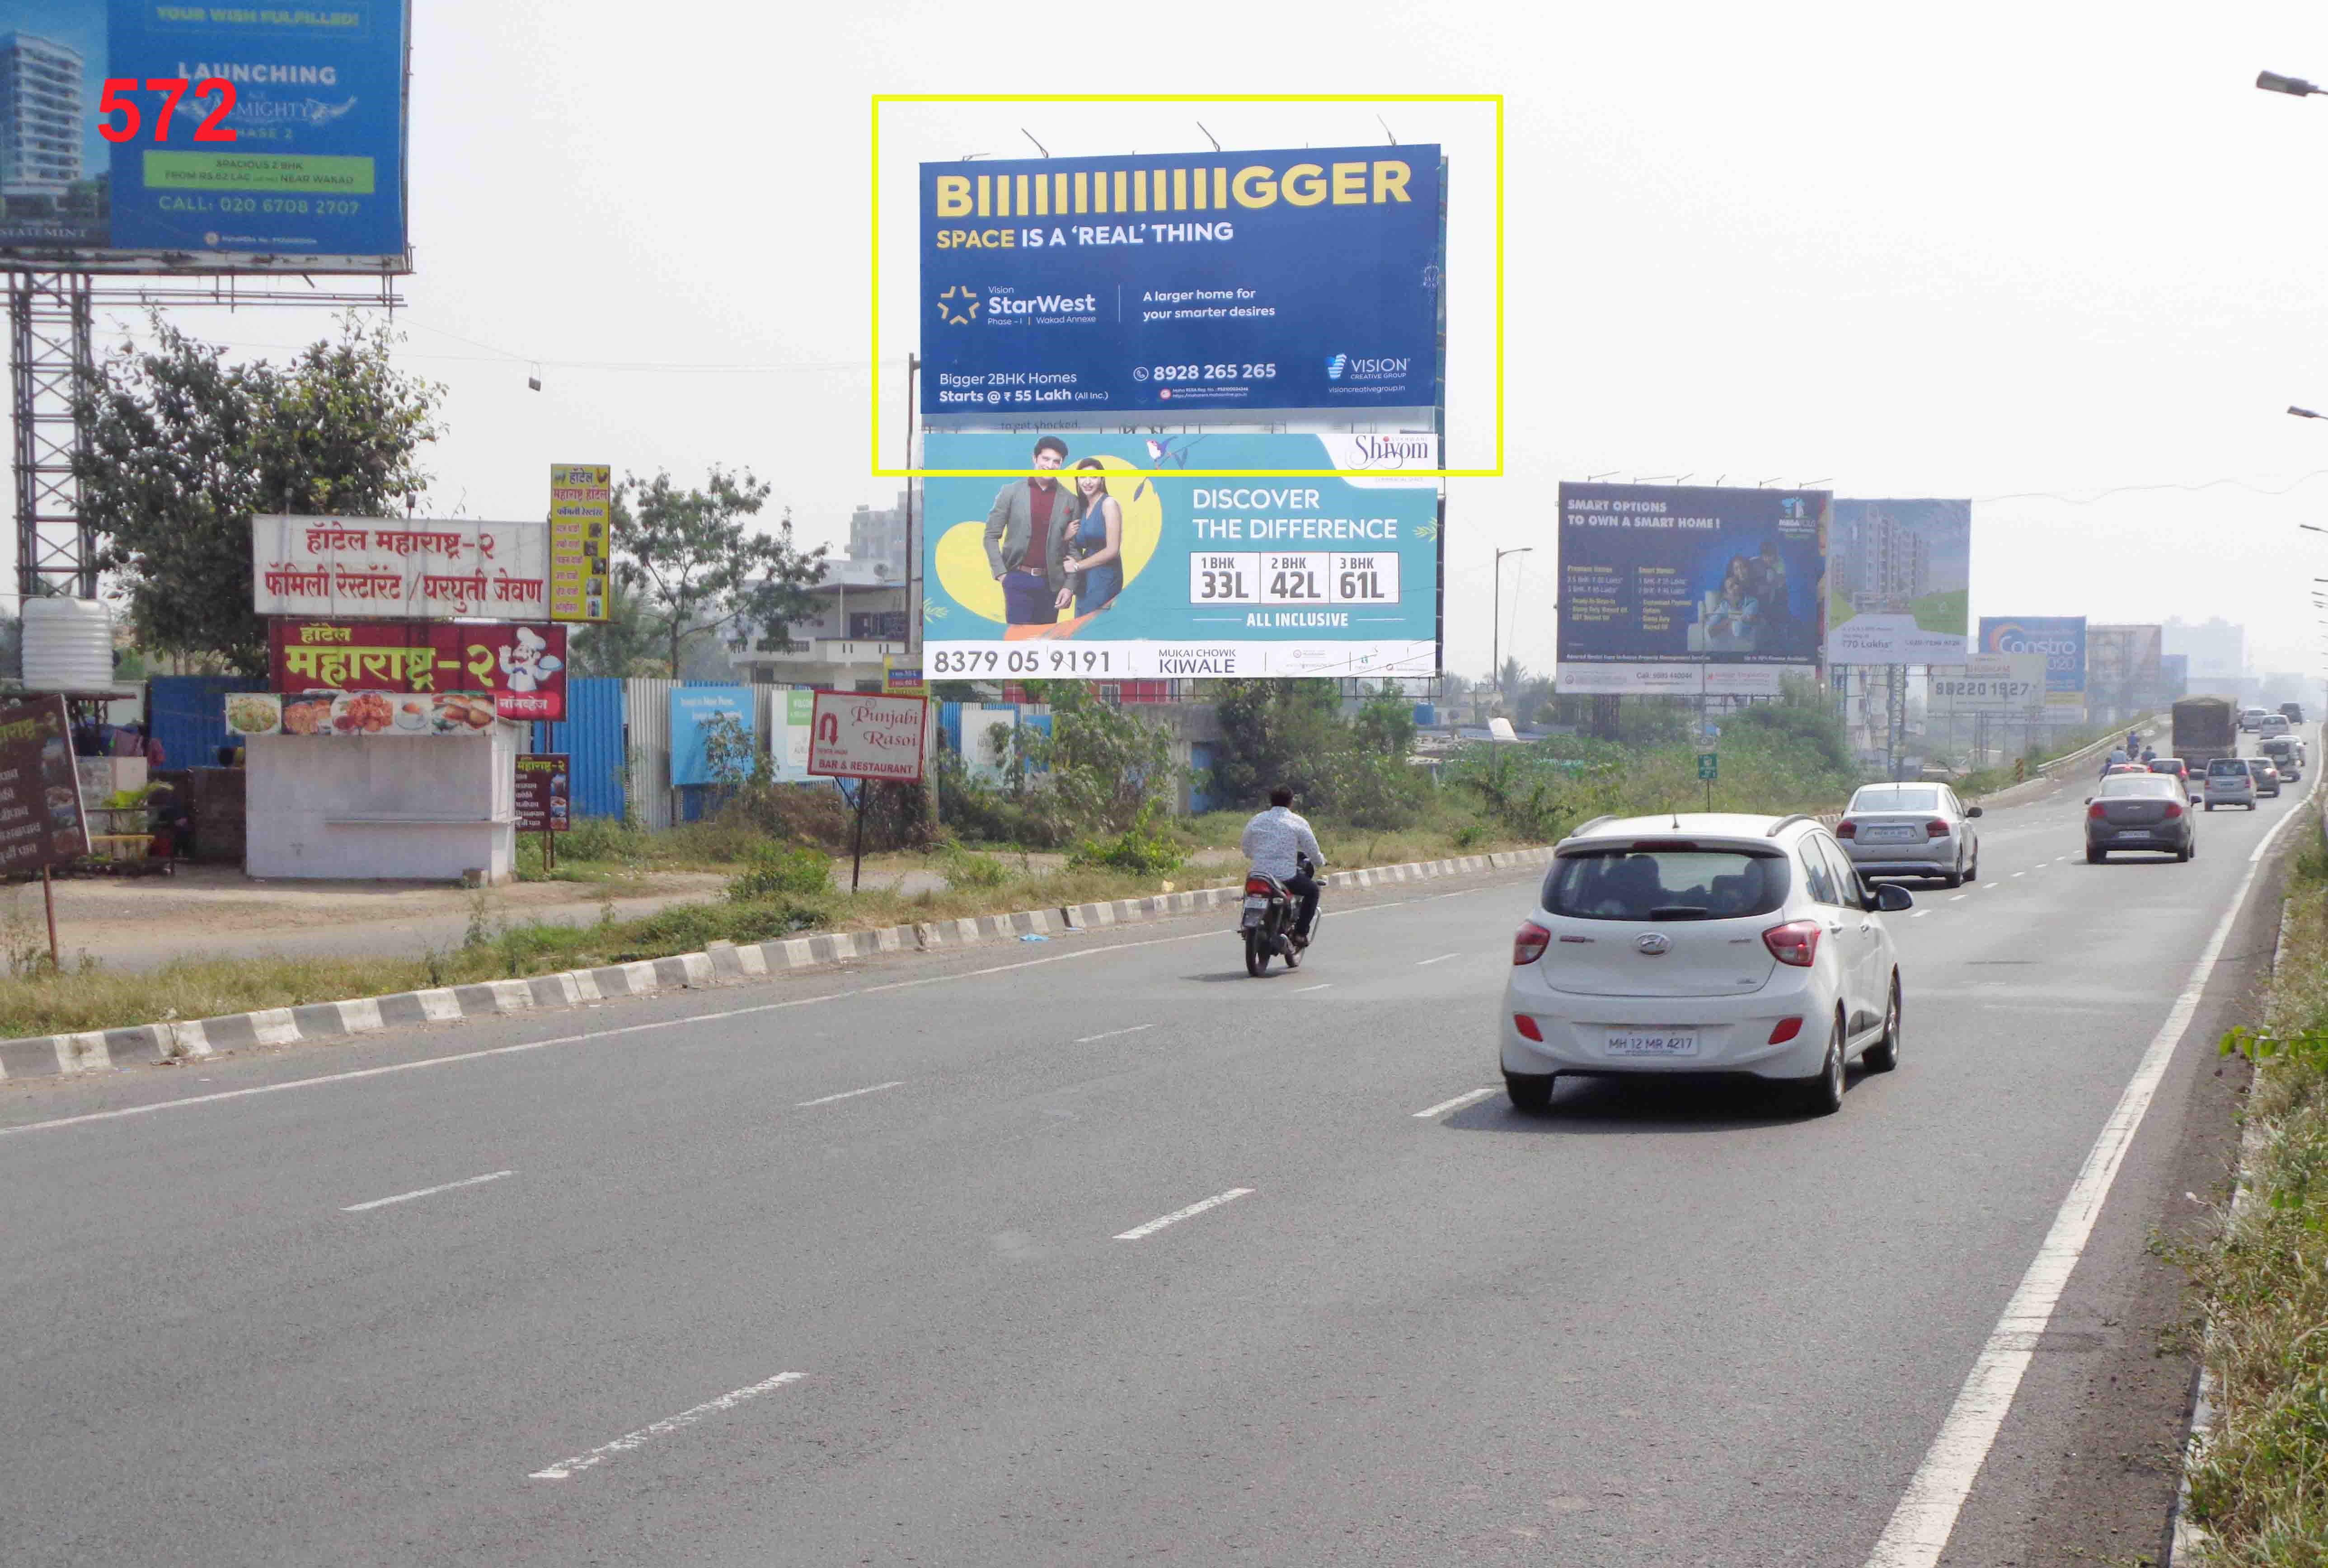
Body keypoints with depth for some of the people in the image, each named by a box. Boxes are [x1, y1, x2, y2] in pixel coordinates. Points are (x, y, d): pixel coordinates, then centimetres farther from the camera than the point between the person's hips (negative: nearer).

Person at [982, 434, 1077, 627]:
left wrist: (1069, 586, -3)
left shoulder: (1070, 501, 5)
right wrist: (1001, 573, -7)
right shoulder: (1011, 492, 1)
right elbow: (991, 536, 2)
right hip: (1018, 580, -2)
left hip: (1051, 583, 2)